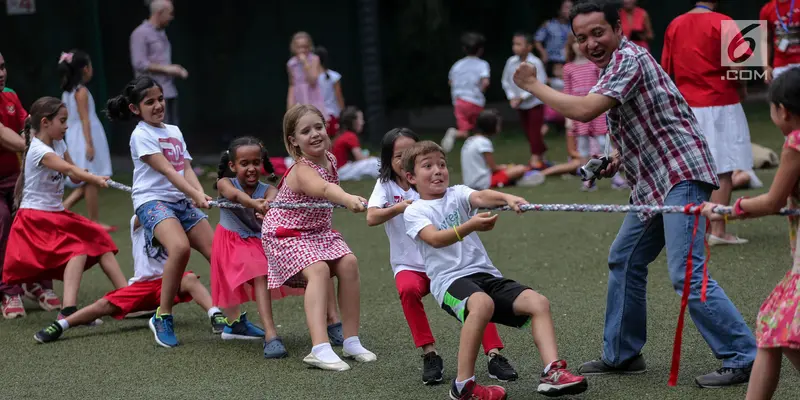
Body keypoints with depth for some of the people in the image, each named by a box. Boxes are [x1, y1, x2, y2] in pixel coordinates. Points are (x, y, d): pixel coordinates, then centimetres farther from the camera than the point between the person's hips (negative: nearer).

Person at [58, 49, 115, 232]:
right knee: (91, 181, -3)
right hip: (85, 138, -9)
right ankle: (94, 221, 1)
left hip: (73, 139, 9)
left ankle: (64, 207, 4)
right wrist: (89, 143, -20)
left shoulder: (66, 93, 12)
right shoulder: (81, 91, -13)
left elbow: (65, 119, 15)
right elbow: (84, 119, -18)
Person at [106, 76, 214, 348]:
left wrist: (200, 194, -13)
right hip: (152, 200, -7)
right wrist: (195, 194, -25)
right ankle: (163, 318, -19)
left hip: (182, 201, 7)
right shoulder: (141, 135, -5)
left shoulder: (174, 131, 17)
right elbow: (166, 170, -15)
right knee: (180, 247, -33)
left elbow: (186, 169, 7)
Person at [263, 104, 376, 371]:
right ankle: (320, 349, -38)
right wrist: (348, 199, -70)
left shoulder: (329, 160, -2)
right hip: (286, 235, -7)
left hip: (318, 231, 7)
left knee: (348, 263, -15)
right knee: (318, 270, -30)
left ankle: (351, 341, -7)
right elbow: (324, 189, -53)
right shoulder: (302, 171, -28)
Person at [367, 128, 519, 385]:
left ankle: (494, 355, -18)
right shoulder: (385, 185, 0)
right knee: (408, 290, -33)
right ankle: (430, 355, -20)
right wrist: (399, 207, -34)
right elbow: (371, 218, -17)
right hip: (409, 266, -1)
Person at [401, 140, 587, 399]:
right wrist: (470, 227, -34)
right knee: (482, 303, -37)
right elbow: (435, 238, -16)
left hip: (486, 273, 5)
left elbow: (479, 197, -8)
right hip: (450, 280, -5)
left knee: (538, 302, -15)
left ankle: (552, 373, -23)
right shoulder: (414, 212, 5)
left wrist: (506, 198, -32)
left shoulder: (457, 194, 15)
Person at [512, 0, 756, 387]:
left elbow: (583, 110, -25)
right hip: (655, 182, 11)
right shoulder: (616, 64, 18)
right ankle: (622, 355, 26)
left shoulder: (629, 60, -13)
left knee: (687, 275, -17)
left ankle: (743, 359, -14)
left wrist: (533, 85, -11)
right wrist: (618, 158, 12)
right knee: (624, 261, 16)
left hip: (680, 174, -11)